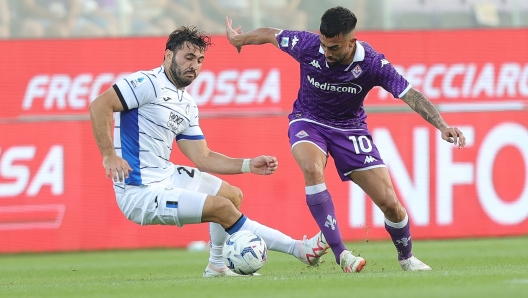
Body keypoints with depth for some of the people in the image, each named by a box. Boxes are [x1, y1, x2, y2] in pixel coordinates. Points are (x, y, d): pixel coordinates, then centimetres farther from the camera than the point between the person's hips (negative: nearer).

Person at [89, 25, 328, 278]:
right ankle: (300, 249, -7)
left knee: (233, 195, 18)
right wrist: (109, 156, -28)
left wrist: (249, 165, 4)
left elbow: (202, 157, 14)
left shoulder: (187, 105, 14)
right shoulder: (150, 84, -13)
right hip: (141, 193, -10)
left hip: (167, 176, 10)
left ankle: (217, 265, 28)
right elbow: (99, 105, -22)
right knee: (222, 207, -14)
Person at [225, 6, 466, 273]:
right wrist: (237, 39, 14)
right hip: (308, 122, 0)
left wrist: (442, 126, -40)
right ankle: (340, 253, -31)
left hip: (349, 127, 0)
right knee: (313, 170, -35)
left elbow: (410, 95, -27)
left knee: (389, 203, -7)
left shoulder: (372, 63, -26)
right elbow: (270, 35, -4)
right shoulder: (307, 46, -24)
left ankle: (406, 258, 24)